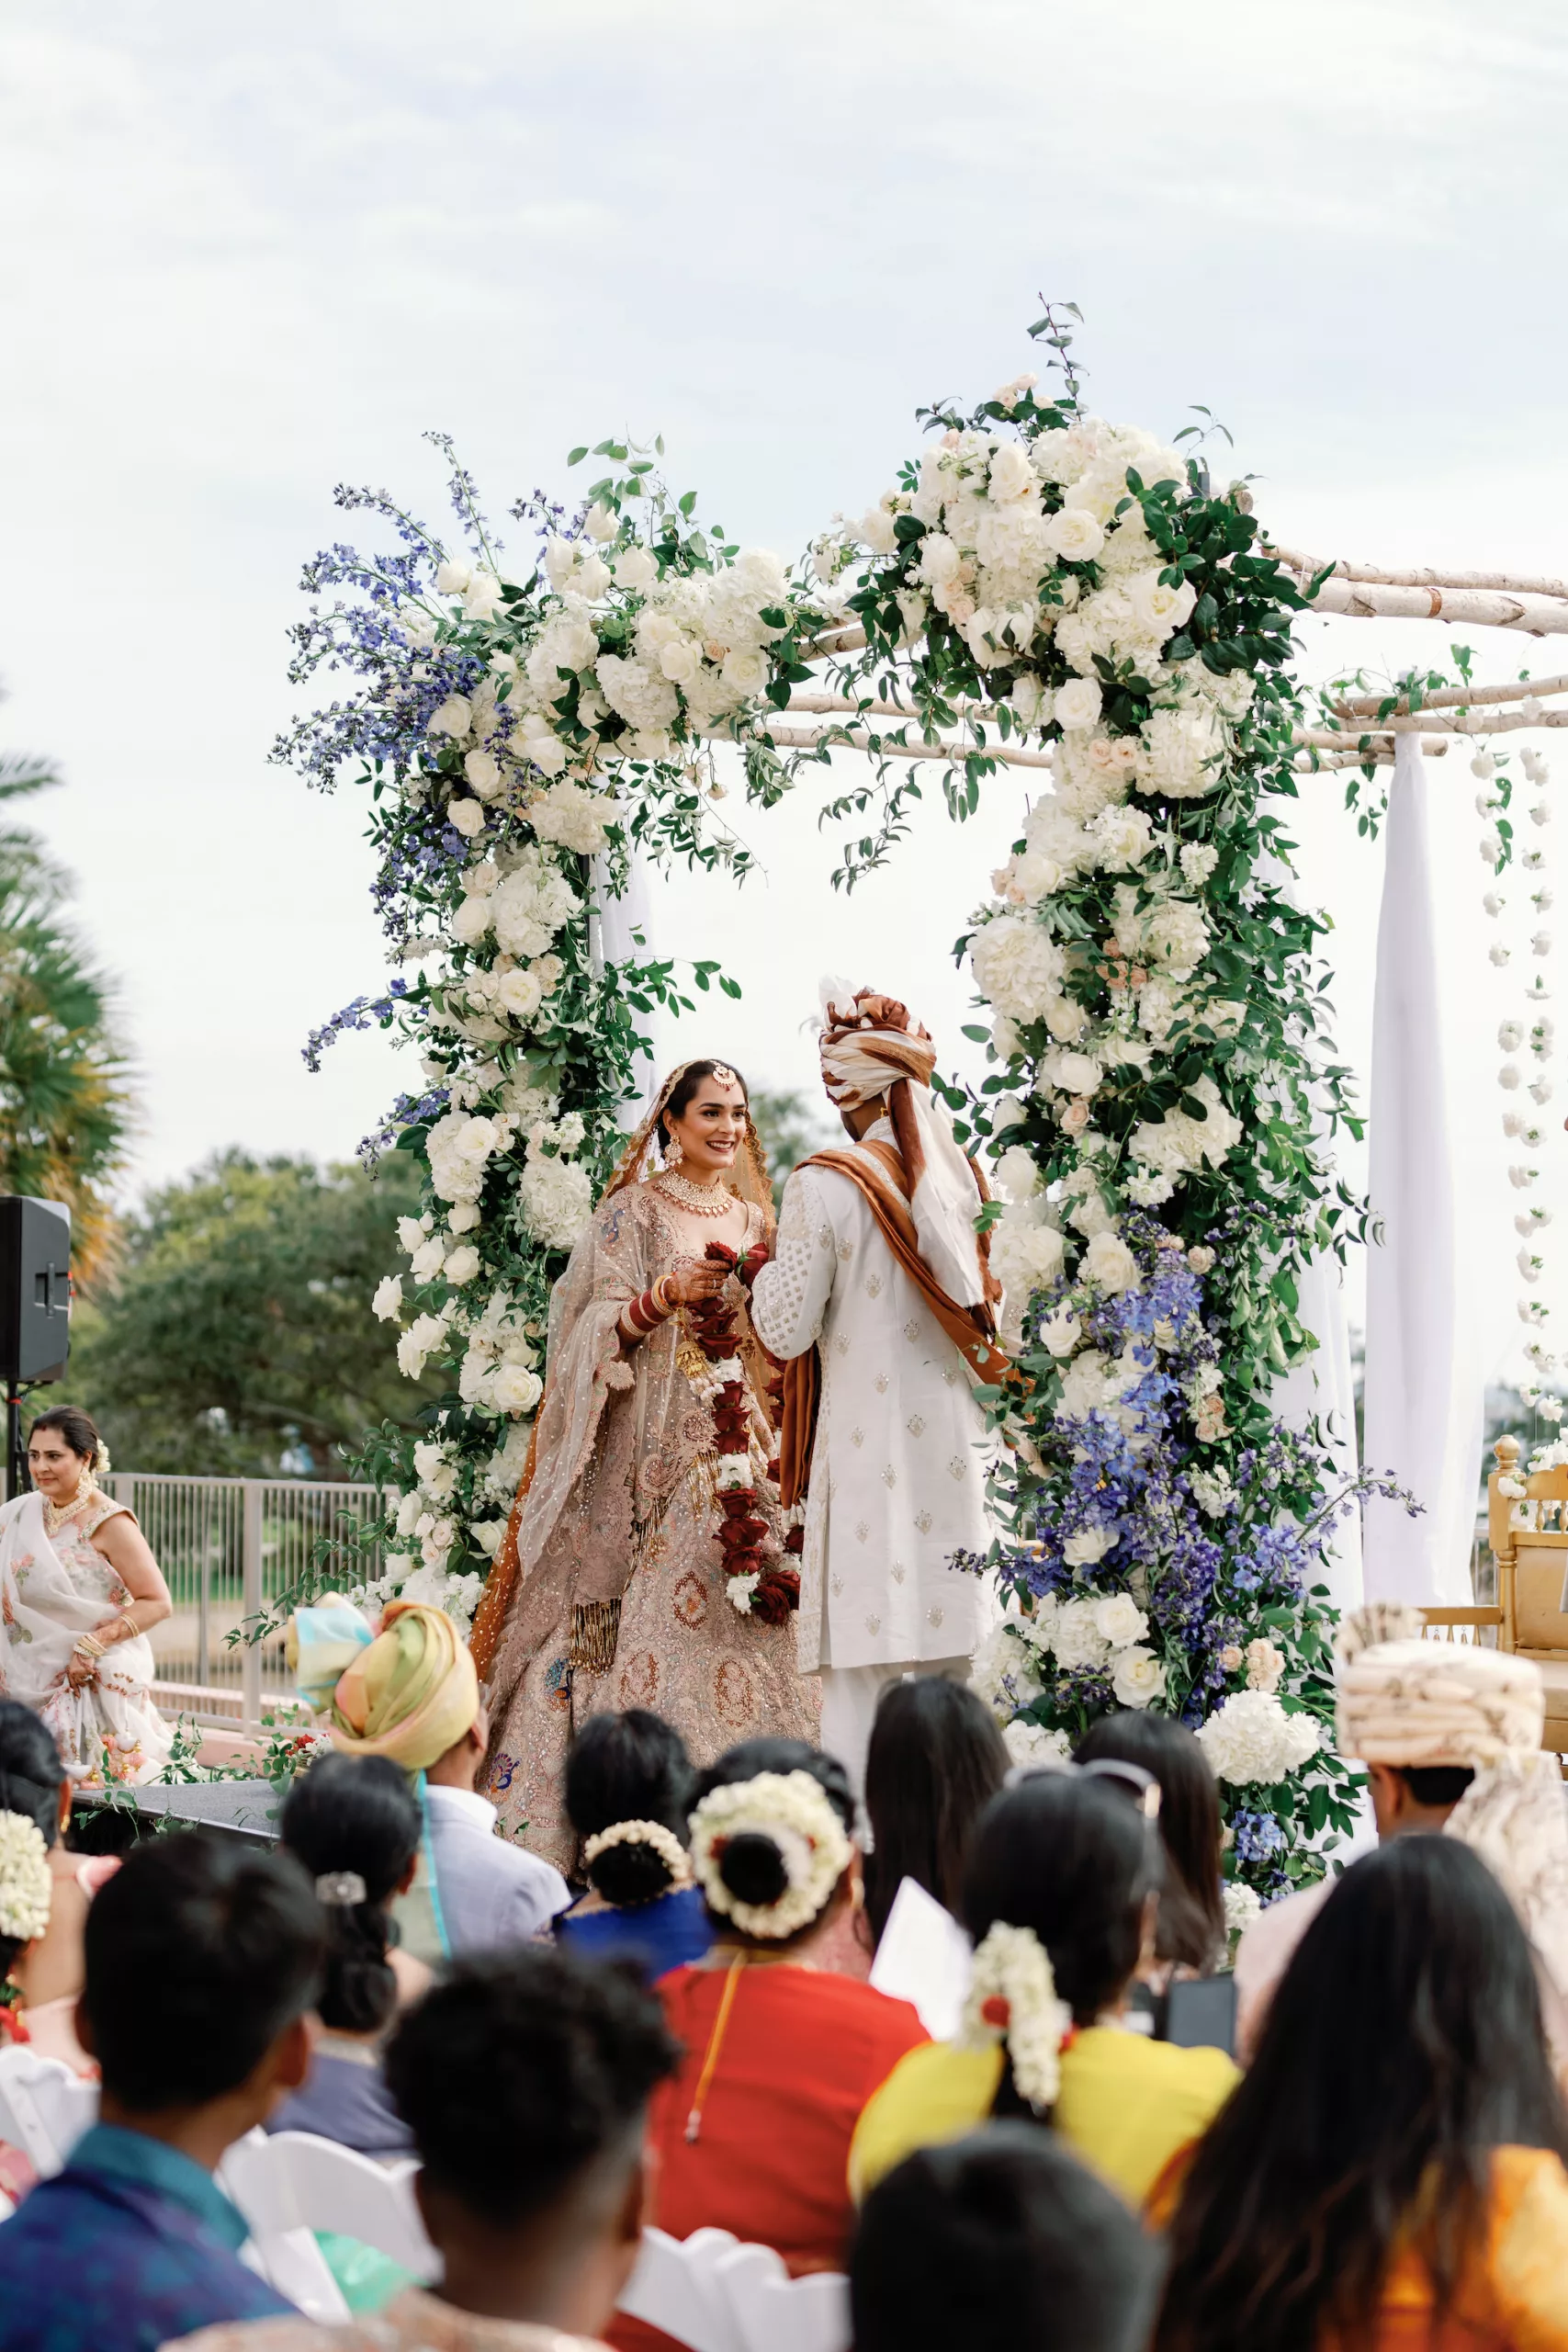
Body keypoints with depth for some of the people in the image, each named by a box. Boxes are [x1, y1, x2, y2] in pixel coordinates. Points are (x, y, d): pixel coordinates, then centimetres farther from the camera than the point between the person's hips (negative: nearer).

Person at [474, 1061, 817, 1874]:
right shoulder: (635, 1212, 2)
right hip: (657, 1445, -5)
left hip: (742, 1440, 5)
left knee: (747, 1612, -3)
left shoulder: (753, 1218, 17)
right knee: (652, 1606, -12)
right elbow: (601, 1325, -5)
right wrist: (666, 1296, -21)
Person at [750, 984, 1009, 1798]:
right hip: (954, 1445, 5)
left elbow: (787, 1329, -7)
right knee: (948, 1672, 10)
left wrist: (773, 1263, 11)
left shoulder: (824, 1186, -10)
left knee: (861, 1677, -3)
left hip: (869, 1449, -5)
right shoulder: (958, 1176, 5)